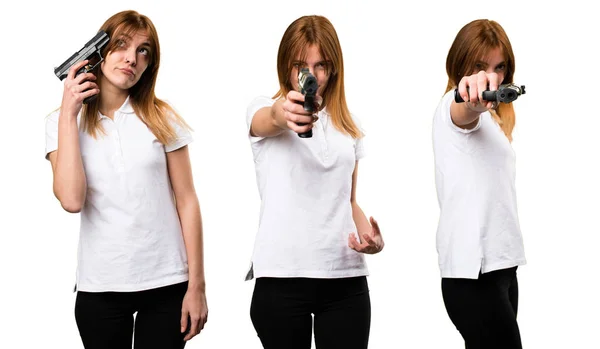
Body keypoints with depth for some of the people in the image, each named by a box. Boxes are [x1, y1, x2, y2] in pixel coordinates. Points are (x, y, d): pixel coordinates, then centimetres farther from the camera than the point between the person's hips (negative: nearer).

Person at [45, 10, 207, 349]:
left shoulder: (161, 117, 2)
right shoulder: (62, 122, 1)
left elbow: (187, 201, 1)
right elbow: (72, 200, -14)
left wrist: (196, 286, -4)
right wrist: (69, 115, -11)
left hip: (167, 284, 0)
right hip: (100, 288, 0)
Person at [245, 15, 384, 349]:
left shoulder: (348, 124, 15)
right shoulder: (264, 111, 2)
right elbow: (267, 120, -23)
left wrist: (370, 237, -1)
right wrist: (283, 114, -47)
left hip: (345, 276, 3)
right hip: (281, 277, -3)